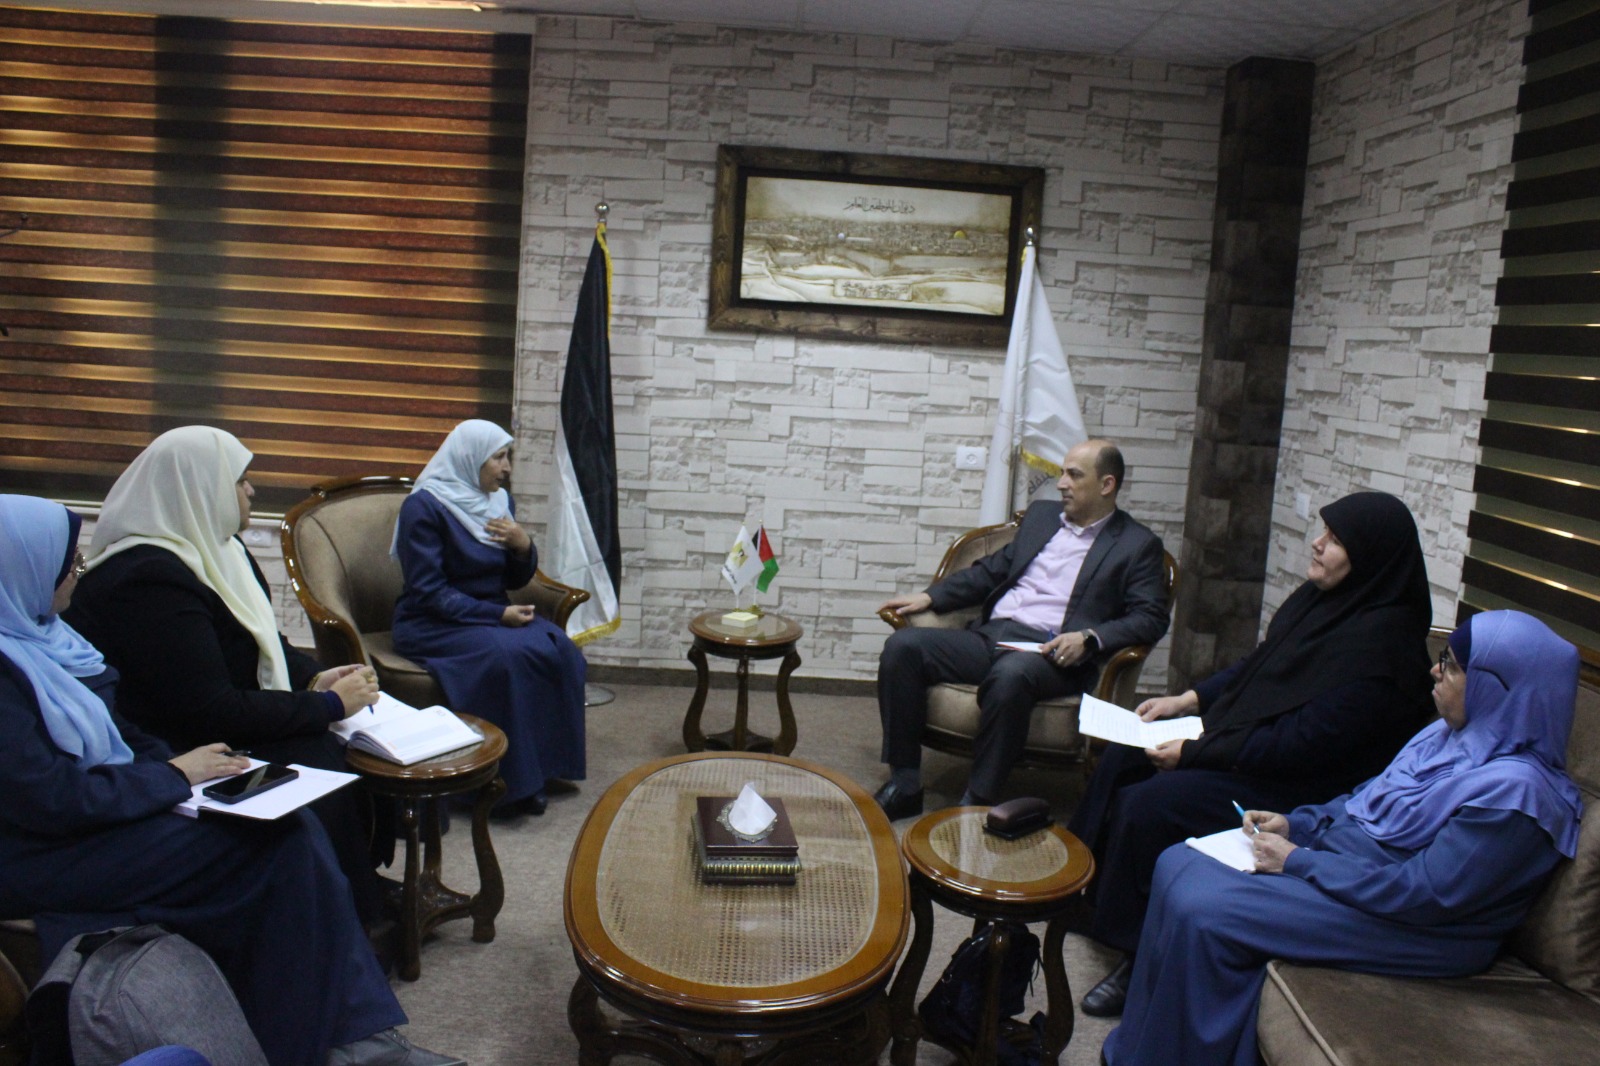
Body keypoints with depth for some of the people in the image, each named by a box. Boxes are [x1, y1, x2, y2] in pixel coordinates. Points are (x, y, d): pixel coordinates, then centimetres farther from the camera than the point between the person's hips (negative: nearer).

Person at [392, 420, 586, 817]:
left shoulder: (500, 500, 9)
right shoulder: (424, 507, -12)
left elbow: (516, 580, 12)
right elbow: (429, 592, -17)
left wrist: (524, 546, -10)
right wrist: (498, 615, -22)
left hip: (493, 613, 7)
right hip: (434, 624, -6)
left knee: (559, 649, -21)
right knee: (508, 655, -33)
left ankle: (547, 765, -10)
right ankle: (511, 784, -23)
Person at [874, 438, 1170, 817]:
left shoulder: (1138, 545, 7)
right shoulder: (1040, 516, 23)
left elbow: (1150, 618, -2)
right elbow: (992, 570, 26)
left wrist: (1089, 638, -18)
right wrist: (929, 596, 13)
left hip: (1052, 654, -5)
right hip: (989, 636, 6)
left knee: (1009, 674, -40)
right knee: (903, 646, -18)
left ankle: (978, 800, -26)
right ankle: (904, 784, -14)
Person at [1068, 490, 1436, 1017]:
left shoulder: (1379, 641, -25)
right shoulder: (1322, 597, 3)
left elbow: (1305, 743, -27)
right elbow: (1257, 665, 16)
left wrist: (1195, 752, -22)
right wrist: (1189, 699, 4)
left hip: (1303, 787, -10)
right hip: (1251, 741, 10)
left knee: (1149, 805, -22)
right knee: (1122, 759, 5)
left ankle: (1143, 961, -6)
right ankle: (1083, 889, 19)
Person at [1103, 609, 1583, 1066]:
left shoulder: (1512, 791, -24)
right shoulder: (1457, 734, 5)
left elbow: (1422, 894, -26)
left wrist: (1298, 861, -18)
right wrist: (1296, 823, 3)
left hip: (1403, 928, -10)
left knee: (1201, 915, -22)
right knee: (1178, 864, 0)